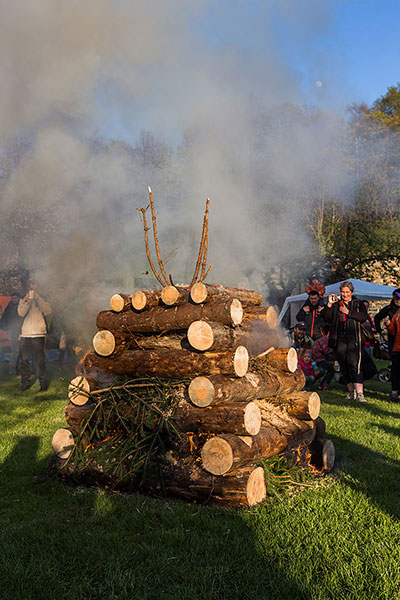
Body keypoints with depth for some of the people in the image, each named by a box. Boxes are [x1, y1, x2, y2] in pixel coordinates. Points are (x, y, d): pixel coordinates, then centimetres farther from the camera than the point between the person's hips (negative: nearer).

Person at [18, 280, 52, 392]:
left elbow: (48, 311, -9)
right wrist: (28, 301, -18)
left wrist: (38, 298, -14)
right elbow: (21, 313, -4)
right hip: (25, 334, 2)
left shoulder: (42, 300, 9)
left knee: (40, 360, -3)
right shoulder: (23, 300, 13)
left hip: (38, 334, -2)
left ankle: (43, 383, 5)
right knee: (24, 360, 4)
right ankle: (25, 383, 14)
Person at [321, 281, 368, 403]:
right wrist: (329, 304, -7)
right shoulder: (336, 304, 13)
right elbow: (326, 317, 4)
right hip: (339, 339, 3)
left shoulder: (358, 304, 10)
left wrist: (348, 312, -11)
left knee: (354, 364, -15)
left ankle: (359, 393, -19)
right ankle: (351, 391, 18)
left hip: (354, 339, -3)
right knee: (343, 365, 6)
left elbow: (363, 317, -5)